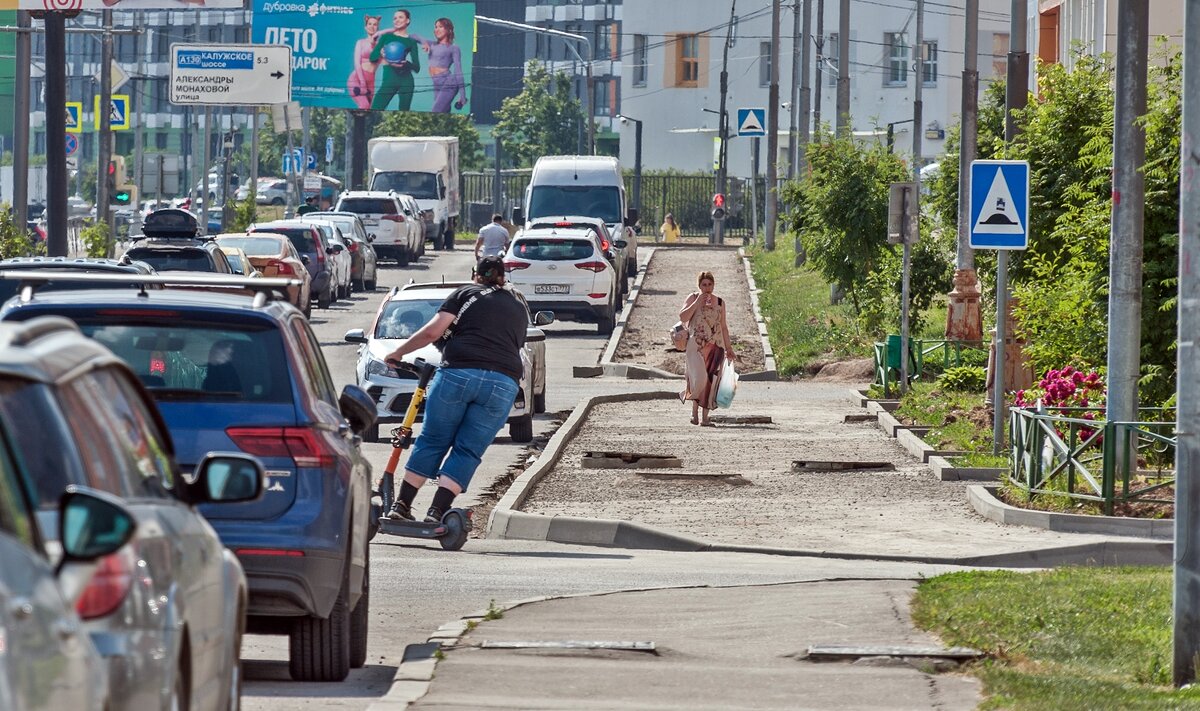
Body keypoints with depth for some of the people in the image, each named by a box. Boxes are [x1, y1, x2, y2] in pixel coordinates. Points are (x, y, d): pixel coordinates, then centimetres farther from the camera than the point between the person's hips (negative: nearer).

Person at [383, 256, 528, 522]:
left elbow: (432, 331, 4)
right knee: (468, 451, 7)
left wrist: (398, 352, 14)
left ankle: (401, 507, 12)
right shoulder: (519, 309, 26)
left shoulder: (466, 293, 14)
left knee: (432, 442, 10)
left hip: (457, 373, -2)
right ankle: (437, 513, -5)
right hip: (503, 383, 2)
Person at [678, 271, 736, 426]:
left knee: (711, 380, 0)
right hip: (696, 345, -4)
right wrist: (697, 303, -14)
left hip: (715, 347, 4)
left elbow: (723, 327, 17)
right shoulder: (693, 298, 4)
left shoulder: (719, 302, 13)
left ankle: (705, 418, 5)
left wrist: (729, 349, 15)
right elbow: (683, 317, -8)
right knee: (699, 376, -17)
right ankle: (694, 411, 0)